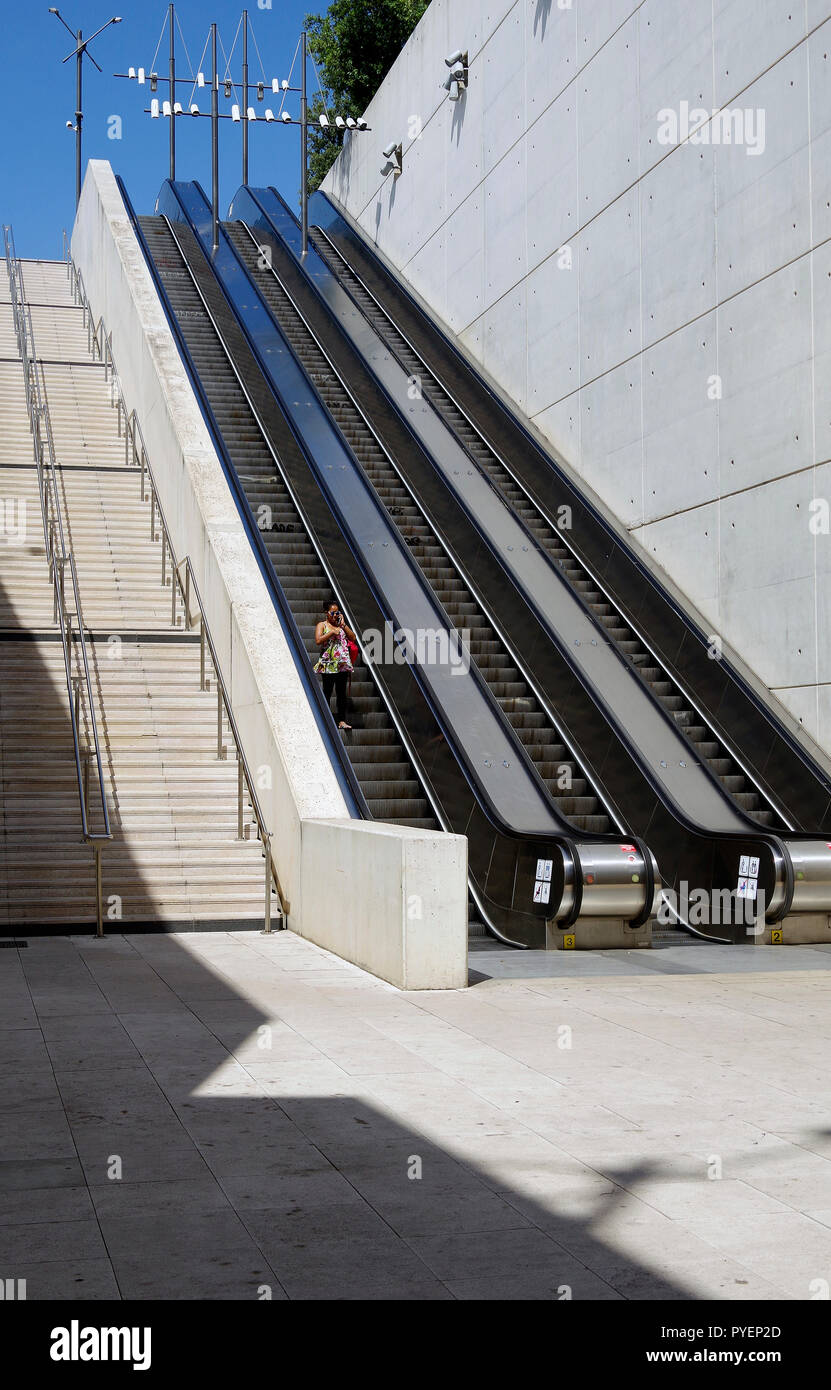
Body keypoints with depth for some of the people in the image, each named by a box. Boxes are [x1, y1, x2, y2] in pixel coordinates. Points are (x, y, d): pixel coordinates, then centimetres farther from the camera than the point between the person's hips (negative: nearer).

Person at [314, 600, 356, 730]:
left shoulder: (340, 625, 17)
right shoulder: (322, 625, 3)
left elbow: (353, 638, 7)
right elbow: (318, 640, -12)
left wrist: (343, 625, 0)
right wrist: (332, 632, -14)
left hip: (343, 664, 4)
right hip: (328, 664, -4)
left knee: (342, 693, 4)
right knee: (327, 693, -1)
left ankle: (342, 721, 6)